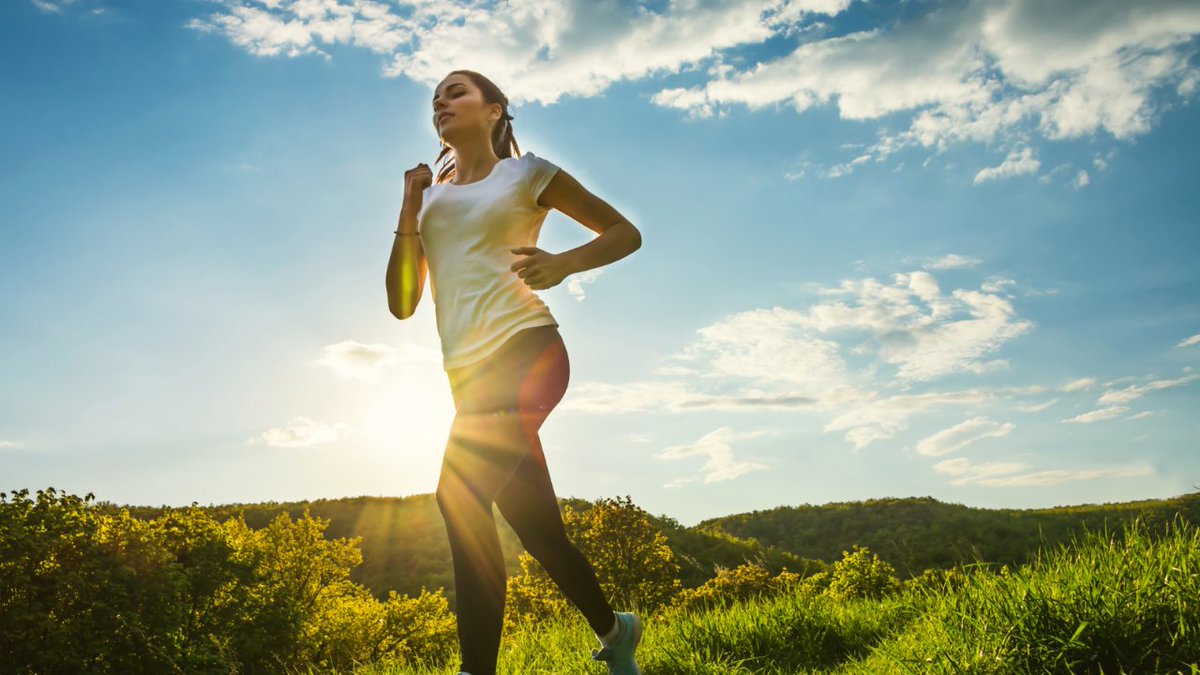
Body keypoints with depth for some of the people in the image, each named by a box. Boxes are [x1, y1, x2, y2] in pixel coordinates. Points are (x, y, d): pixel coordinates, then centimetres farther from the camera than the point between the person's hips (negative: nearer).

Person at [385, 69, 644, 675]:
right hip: (468, 371, 6)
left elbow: (626, 232, 9)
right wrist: (409, 210, 4)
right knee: (536, 527, 4)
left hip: (524, 350, -5)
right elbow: (401, 304, 14)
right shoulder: (429, 198, 22)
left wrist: (563, 264, -11)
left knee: (461, 495, -26)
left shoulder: (525, 173, 9)